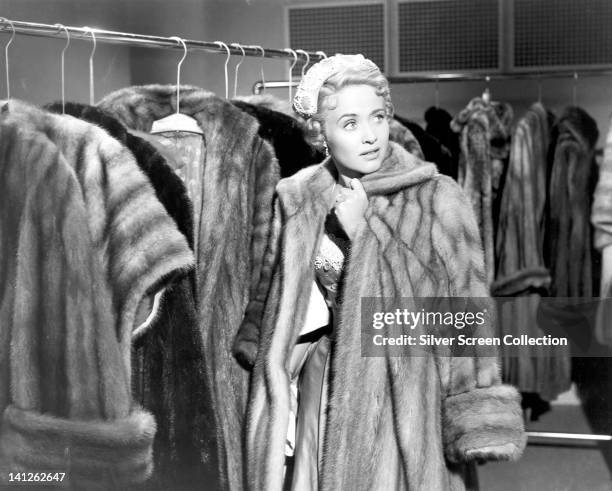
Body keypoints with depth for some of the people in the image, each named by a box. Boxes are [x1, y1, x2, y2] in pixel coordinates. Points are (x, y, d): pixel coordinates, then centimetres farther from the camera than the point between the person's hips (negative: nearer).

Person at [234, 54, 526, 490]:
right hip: (320, 408, 3)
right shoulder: (297, 202, 1)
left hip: (404, 404, -3)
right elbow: (273, 307, 13)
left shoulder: (438, 201, -9)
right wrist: (279, 402, 10)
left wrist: (477, 426, -8)